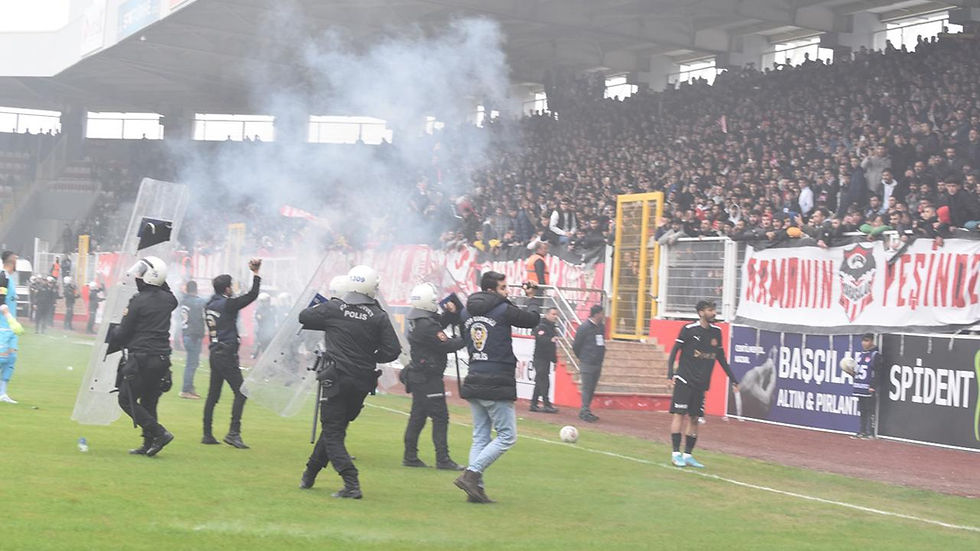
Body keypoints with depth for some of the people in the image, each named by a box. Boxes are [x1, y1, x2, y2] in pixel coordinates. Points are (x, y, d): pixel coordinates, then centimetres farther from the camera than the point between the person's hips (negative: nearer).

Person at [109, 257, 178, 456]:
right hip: (162, 360, 7)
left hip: (140, 359, -7)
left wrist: (110, 331, 13)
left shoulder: (138, 301, -13)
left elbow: (123, 333, -8)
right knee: (149, 402, 14)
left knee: (127, 400, 2)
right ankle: (149, 444, 11)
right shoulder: (167, 299, 5)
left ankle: (159, 433, -10)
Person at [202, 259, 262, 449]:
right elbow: (252, 296, -13)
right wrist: (256, 274, -6)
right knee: (240, 392, -7)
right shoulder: (227, 304, -12)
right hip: (227, 354, -8)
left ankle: (207, 434, 12)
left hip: (215, 353, 8)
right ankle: (233, 433, -15)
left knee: (213, 394, 11)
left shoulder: (209, 305, 10)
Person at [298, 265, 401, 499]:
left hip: (336, 380, -3)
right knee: (335, 428, 18)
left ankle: (351, 484, -13)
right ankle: (310, 474, 30)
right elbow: (393, 350, -6)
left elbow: (304, 317, 7)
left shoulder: (333, 308, -5)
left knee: (333, 432, 1)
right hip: (362, 383, 3)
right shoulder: (379, 316, -3)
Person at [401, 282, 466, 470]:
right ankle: (443, 459, -6)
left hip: (417, 375, 10)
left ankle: (410, 456, 18)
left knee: (418, 415, 14)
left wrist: (450, 313, 0)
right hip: (428, 377, -10)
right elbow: (447, 345, -19)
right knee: (440, 416, -7)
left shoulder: (421, 318, 8)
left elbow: (440, 323, 18)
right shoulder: (425, 325, -22)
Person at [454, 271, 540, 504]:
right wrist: (531, 298, 18)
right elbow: (534, 320, 2)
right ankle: (471, 474, -12)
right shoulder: (504, 311, -8)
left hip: (473, 382, 7)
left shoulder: (466, 313, 10)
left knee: (480, 436, 12)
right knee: (507, 436, -1)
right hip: (497, 384, -7)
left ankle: (476, 488, 5)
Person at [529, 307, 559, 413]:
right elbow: (542, 339, -31)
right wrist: (551, 340, -50)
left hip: (546, 359, 9)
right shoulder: (541, 327, -12)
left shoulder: (552, 328, 17)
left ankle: (534, 404, 15)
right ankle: (547, 405, -13)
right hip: (540, 359, -9)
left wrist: (554, 358, 25)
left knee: (540, 383, 11)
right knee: (544, 382, -12)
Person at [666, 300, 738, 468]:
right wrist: (670, 375, -17)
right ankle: (676, 454, -6)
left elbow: (721, 358, 17)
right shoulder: (689, 329, -7)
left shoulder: (716, 332, 8)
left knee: (694, 418, 5)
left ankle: (688, 455, 11)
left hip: (701, 383, 5)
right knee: (679, 414, -9)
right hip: (684, 380, -5)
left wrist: (733, 380, 15)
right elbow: (674, 352, -6)